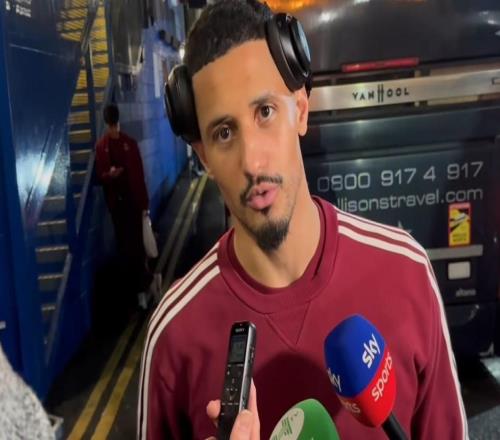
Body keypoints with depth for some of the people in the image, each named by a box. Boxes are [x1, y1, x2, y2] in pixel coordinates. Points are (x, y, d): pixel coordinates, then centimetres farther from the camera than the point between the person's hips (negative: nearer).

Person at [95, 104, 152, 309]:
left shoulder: (130, 143, 0)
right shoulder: (100, 147, 1)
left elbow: (140, 174, 0)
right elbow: (99, 176, 5)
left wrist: (144, 203, -2)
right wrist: (109, 175, -19)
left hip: (133, 199, -1)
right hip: (115, 201, 1)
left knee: (136, 244, -1)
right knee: (124, 246, 6)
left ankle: (141, 287, 9)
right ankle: (139, 285, 19)